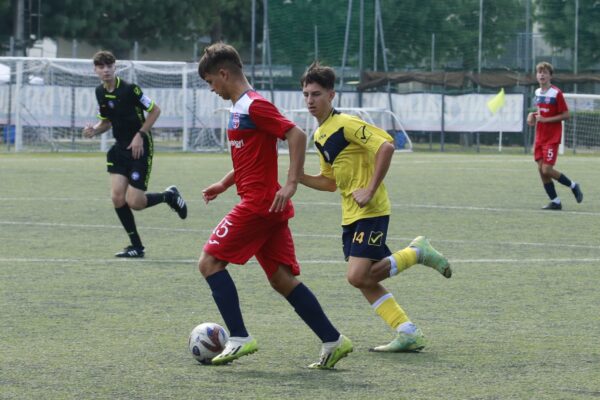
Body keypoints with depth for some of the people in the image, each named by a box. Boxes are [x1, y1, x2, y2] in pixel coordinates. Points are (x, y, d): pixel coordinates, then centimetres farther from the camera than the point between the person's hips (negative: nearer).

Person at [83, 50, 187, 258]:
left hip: (139, 147, -6)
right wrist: (94, 130, -3)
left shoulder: (129, 89, -16)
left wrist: (140, 135, -16)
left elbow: (155, 110, -9)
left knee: (134, 202, -11)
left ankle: (169, 196, 19)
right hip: (120, 147, 6)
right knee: (117, 197, -6)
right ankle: (136, 246, 7)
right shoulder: (100, 92, 5)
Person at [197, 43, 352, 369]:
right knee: (282, 279, 6)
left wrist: (290, 184, -25)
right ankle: (333, 341, 4)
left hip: (259, 204, -10)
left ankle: (239, 339, -8)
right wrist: (224, 184, 27)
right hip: (263, 205, 10)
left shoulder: (254, 105, -12)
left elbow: (296, 135, -20)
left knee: (210, 261, -6)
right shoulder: (239, 107, 18)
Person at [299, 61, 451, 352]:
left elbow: (386, 146, -24)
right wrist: (298, 177, 4)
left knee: (358, 276, -17)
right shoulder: (319, 135, 14)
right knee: (365, 282, 3)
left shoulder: (345, 124, -14)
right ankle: (408, 333, 7)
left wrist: (370, 190, -23)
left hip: (370, 211, -9)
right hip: (350, 216, 9)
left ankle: (417, 253, 0)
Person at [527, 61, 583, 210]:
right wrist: (533, 115, 4)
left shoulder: (556, 93, -12)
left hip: (552, 138, -7)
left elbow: (566, 115, -12)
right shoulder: (537, 92, 10)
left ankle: (573, 185, 10)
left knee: (547, 169, -13)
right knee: (541, 169, 0)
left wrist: (545, 119, -18)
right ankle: (555, 201, 9)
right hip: (540, 137, 7)